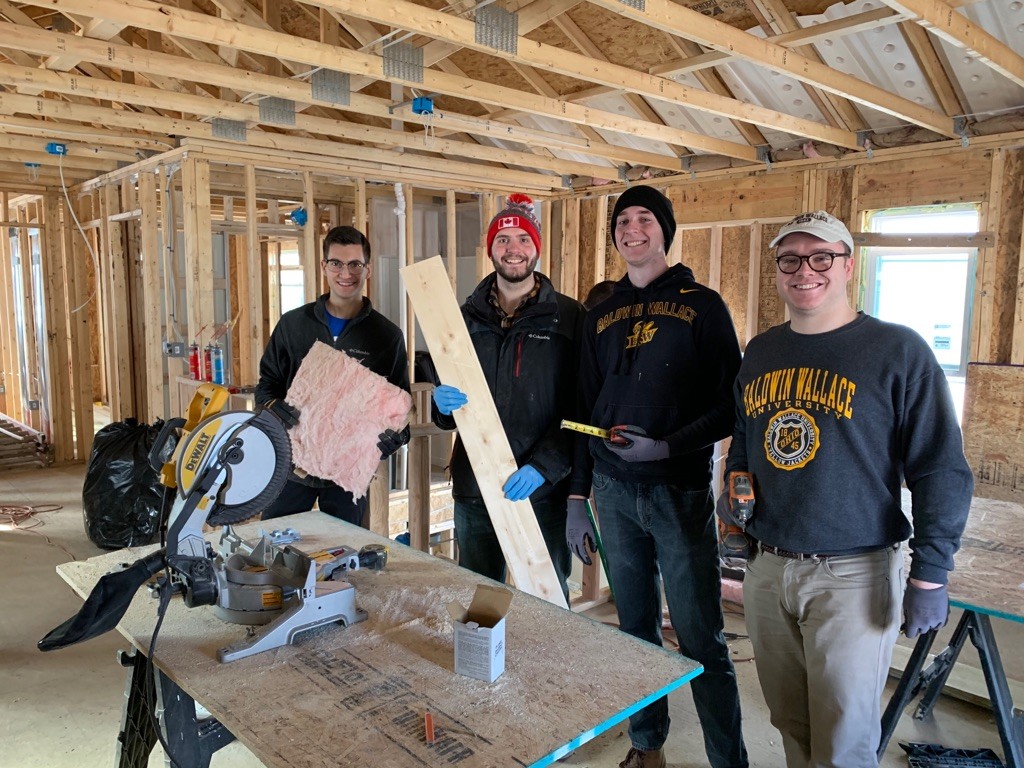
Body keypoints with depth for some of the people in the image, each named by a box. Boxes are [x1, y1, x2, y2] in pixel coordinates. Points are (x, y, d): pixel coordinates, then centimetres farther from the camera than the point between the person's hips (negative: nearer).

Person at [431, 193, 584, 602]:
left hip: (543, 491, -3)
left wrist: (543, 466, -19)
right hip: (473, 489, 4)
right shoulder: (467, 317, 9)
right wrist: (444, 404, -10)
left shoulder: (569, 317, -2)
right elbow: (445, 415, 14)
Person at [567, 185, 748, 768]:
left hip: (680, 492, -4)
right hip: (614, 491, 4)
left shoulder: (702, 305, 0)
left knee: (701, 641, 0)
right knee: (635, 630, 15)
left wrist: (666, 446, -17)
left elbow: (729, 406, -5)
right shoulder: (603, 315, 12)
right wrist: (577, 499, 11)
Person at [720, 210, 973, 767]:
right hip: (765, 569, 5)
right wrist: (733, 488, 6)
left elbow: (942, 470, -9)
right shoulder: (759, 352, 9)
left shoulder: (899, 351, -8)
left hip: (853, 575, -5)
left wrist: (930, 574, -12)